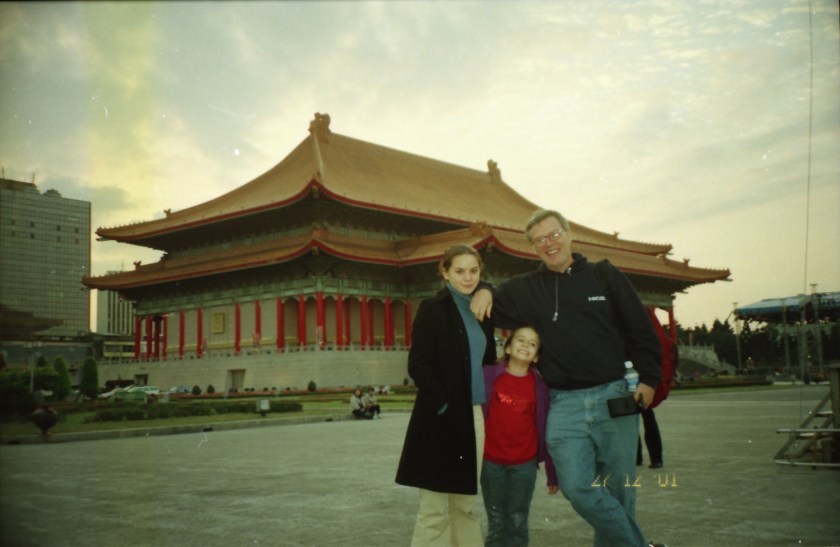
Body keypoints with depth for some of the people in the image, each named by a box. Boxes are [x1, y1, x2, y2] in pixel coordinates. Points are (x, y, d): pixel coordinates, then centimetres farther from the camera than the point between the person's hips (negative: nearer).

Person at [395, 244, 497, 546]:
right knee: (434, 510, -1)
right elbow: (418, 365, -12)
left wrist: (486, 406, 9)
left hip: (475, 417, 7)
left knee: (465, 506, 13)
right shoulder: (432, 308, -5)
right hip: (441, 418, -6)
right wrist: (444, 404, -16)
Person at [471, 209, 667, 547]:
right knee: (577, 488, -12)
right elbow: (490, 310, 16)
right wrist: (483, 291, -6)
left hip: (615, 398, 0)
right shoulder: (526, 288, 8)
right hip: (565, 405, 0)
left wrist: (648, 379, 0)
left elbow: (641, 330, 7)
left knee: (618, 492, 5)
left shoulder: (605, 276, 6)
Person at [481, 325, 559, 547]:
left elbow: (545, 429, 3)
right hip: (491, 461, 0)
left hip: (525, 463, 0)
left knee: (518, 523, 8)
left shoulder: (540, 386, -2)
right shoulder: (489, 375, -5)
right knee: (496, 524, 9)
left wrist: (553, 473, 5)